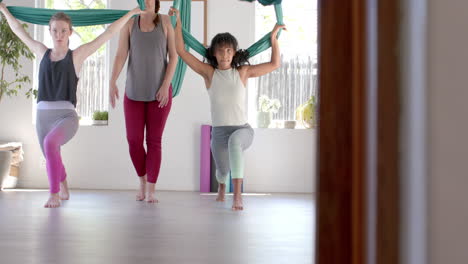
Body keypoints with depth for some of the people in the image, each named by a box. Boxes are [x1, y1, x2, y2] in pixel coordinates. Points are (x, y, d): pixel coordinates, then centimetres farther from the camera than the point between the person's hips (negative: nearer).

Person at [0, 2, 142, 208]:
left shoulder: (77, 55, 5)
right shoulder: (42, 52, 14)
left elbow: (109, 33, 7)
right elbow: (19, 31, 29)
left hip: (67, 116, -5)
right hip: (43, 116, 5)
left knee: (50, 143, -36)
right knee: (52, 158, 21)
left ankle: (54, 195, -27)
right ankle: (64, 189, 54)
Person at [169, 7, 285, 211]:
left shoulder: (243, 71, 2)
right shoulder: (209, 71, 1)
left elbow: (275, 64, 7)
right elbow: (181, 52, -2)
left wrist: (273, 36, 5)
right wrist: (178, 22, -5)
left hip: (243, 130, -2)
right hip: (219, 132, 2)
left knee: (234, 141, -39)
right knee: (223, 170, 18)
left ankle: (237, 195, -43)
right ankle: (221, 185, 61)